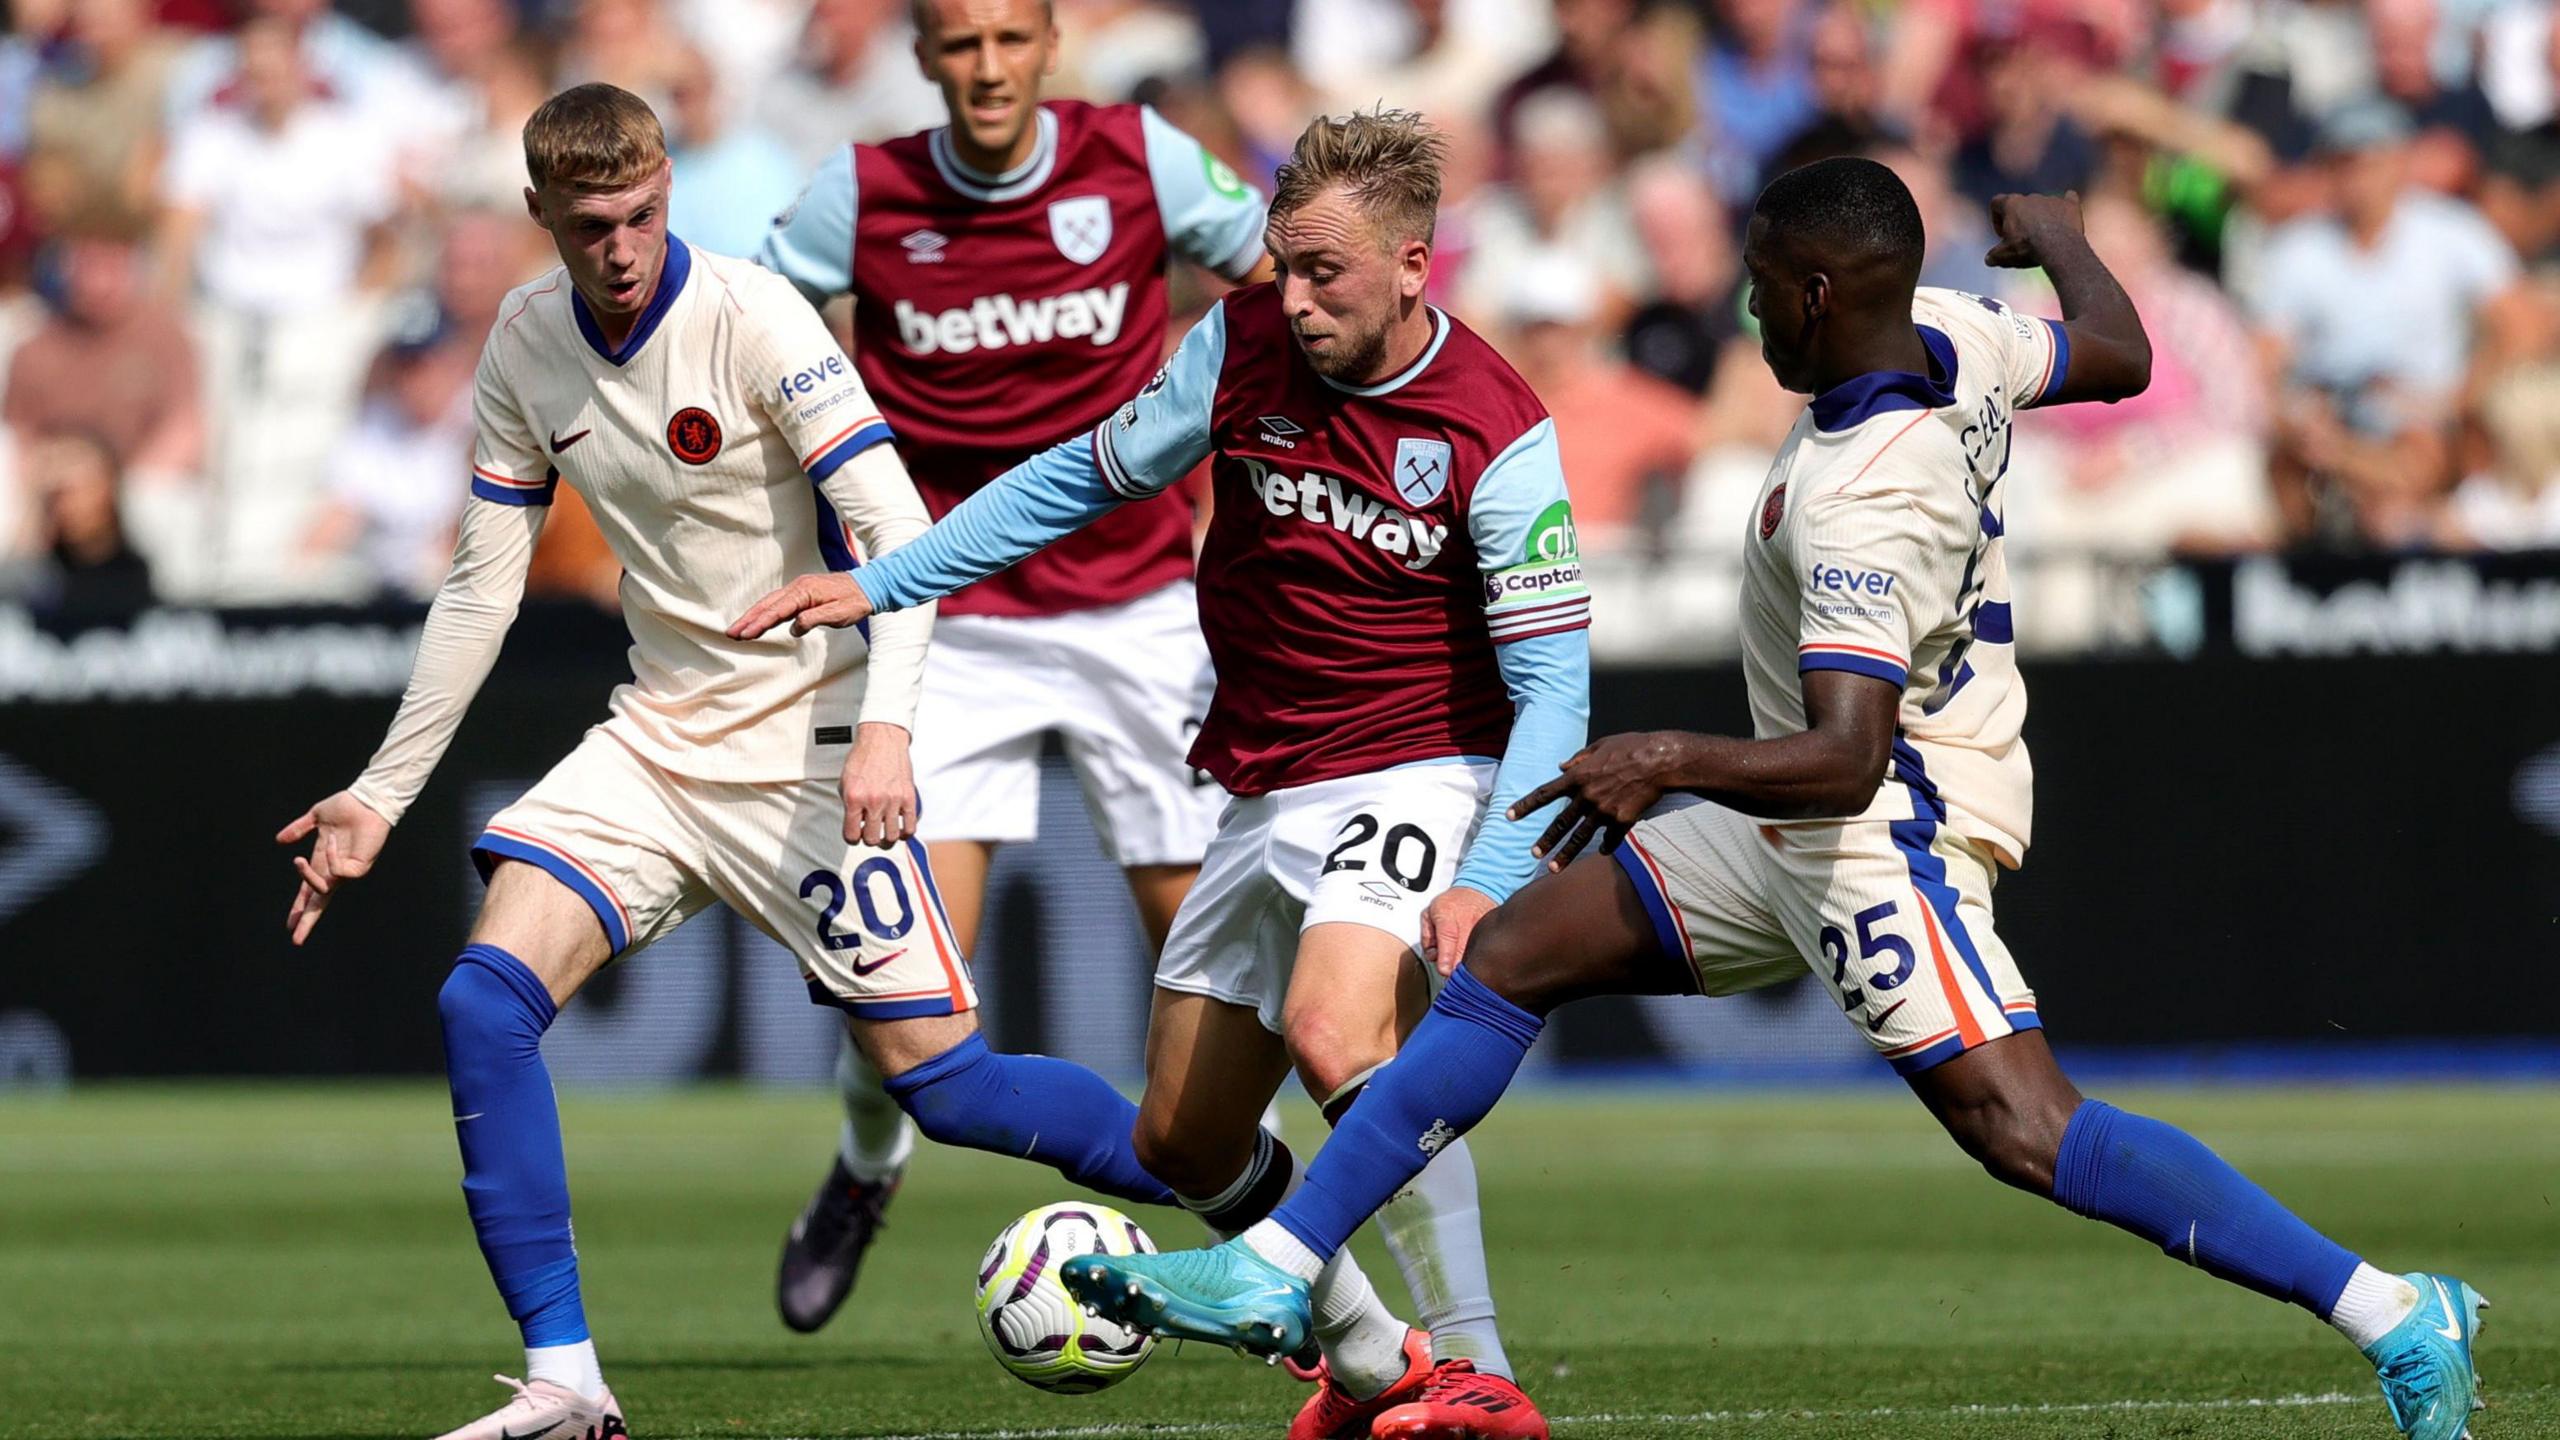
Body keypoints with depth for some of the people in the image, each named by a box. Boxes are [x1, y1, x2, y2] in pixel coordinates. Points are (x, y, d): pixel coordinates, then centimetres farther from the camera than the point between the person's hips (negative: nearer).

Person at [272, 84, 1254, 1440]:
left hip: (807, 745, -5)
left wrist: (884, 726, -34)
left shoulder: (750, 318, -16)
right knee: (484, 999, -15)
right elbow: (481, 589, 12)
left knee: (943, 1081, -9)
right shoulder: (526, 347, 2)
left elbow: (897, 529, -20)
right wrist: (380, 796, 11)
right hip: (655, 739, 5)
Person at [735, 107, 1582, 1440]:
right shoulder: (1241, 344, -4)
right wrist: (884, 582, 7)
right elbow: (1086, 478, 11)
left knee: (1337, 1034, -34)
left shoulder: (1496, 432, -18)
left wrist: (1489, 882, -28)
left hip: (1419, 778, -7)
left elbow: (1553, 683, -16)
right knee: (1181, 1141, 9)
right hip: (1265, 800, 7)